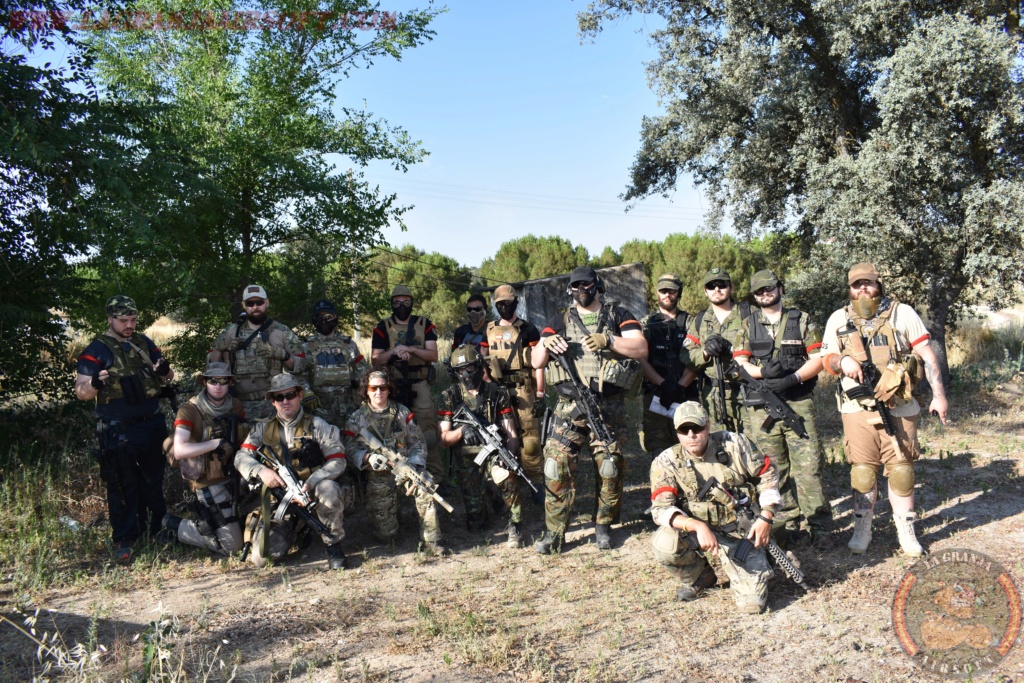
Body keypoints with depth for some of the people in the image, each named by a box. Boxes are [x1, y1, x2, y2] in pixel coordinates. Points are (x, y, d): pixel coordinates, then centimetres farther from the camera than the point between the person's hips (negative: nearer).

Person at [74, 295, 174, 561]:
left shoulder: (144, 343, 9)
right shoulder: (97, 349, -6)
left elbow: (167, 377, 14)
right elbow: (80, 392, -10)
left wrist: (164, 371, -9)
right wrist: (94, 383, -32)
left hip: (152, 426, 5)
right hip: (118, 431, -5)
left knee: (154, 481, 17)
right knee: (122, 486, 1)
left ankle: (159, 528, 33)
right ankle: (124, 540, 10)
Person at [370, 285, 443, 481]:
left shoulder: (424, 325, 9)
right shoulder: (383, 327, 8)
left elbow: (433, 354, 0)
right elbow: (375, 361, 3)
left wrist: (410, 349, -14)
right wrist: (394, 351, -14)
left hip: (420, 385, -1)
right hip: (393, 386, 1)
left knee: (428, 433, -7)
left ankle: (437, 478, -2)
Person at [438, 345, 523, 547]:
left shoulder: (496, 394, -1)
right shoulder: (449, 396, -3)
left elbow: (511, 433, -4)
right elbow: (443, 438, -5)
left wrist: (510, 454, -25)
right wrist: (462, 430, -27)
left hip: (494, 450, 0)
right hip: (467, 457, 0)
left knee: (507, 477, -35)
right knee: (475, 524, -5)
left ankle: (515, 527, -12)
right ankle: (483, 506, 33)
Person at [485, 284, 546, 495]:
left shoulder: (528, 330, 1)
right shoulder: (488, 331, 13)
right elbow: (483, 363, 16)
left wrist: (540, 394, -6)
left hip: (523, 390, -4)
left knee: (530, 438, -7)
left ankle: (537, 483, 0)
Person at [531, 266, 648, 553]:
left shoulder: (618, 316, 9)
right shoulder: (561, 322, 14)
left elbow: (641, 349, -5)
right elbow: (536, 362, 9)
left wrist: (607, 340, -19)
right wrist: (545, 345, -14)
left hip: (609, 408, -1)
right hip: (570, 407, 1)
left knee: (609, 468, 3)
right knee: (556, 465, -7)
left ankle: (603, 525, 24)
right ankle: (554, 532, 5)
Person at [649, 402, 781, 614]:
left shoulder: (735, 444, -10)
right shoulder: (666, 462, -13)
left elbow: (767, 474, 2)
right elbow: (661, 509, -23)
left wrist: (766, 517, -8)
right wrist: (698, 526, -39)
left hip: (741, 531, 0)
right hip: (696, 529, 0)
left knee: (752, 603, -13)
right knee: (664, 543, -32)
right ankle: (699, 578, 4)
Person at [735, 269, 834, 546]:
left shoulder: (802, 320, 9)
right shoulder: (748, 324, 11)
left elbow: (818, 358, 2)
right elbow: (740, 363, 4)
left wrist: (793, 378, -14)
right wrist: (763, 372, -16)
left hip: (799, 403, -1)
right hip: (761, 406, 2)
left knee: (808, 466, -6)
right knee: (774, 469, 6)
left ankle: (819, 527, 1)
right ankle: (789, 523, 17)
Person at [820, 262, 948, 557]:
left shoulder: (902, 313, 2)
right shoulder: (838, 319, 6)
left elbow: (926, 355, 2)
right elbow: (827, 359, 10)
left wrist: (939, 395, -3)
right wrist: (841, 360, -13)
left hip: (899, 408, -1)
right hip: (857, 408, 1)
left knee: (901, 469, 4)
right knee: (863, 470, 5)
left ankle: (906, 531, 17)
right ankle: (862, 530, 17)